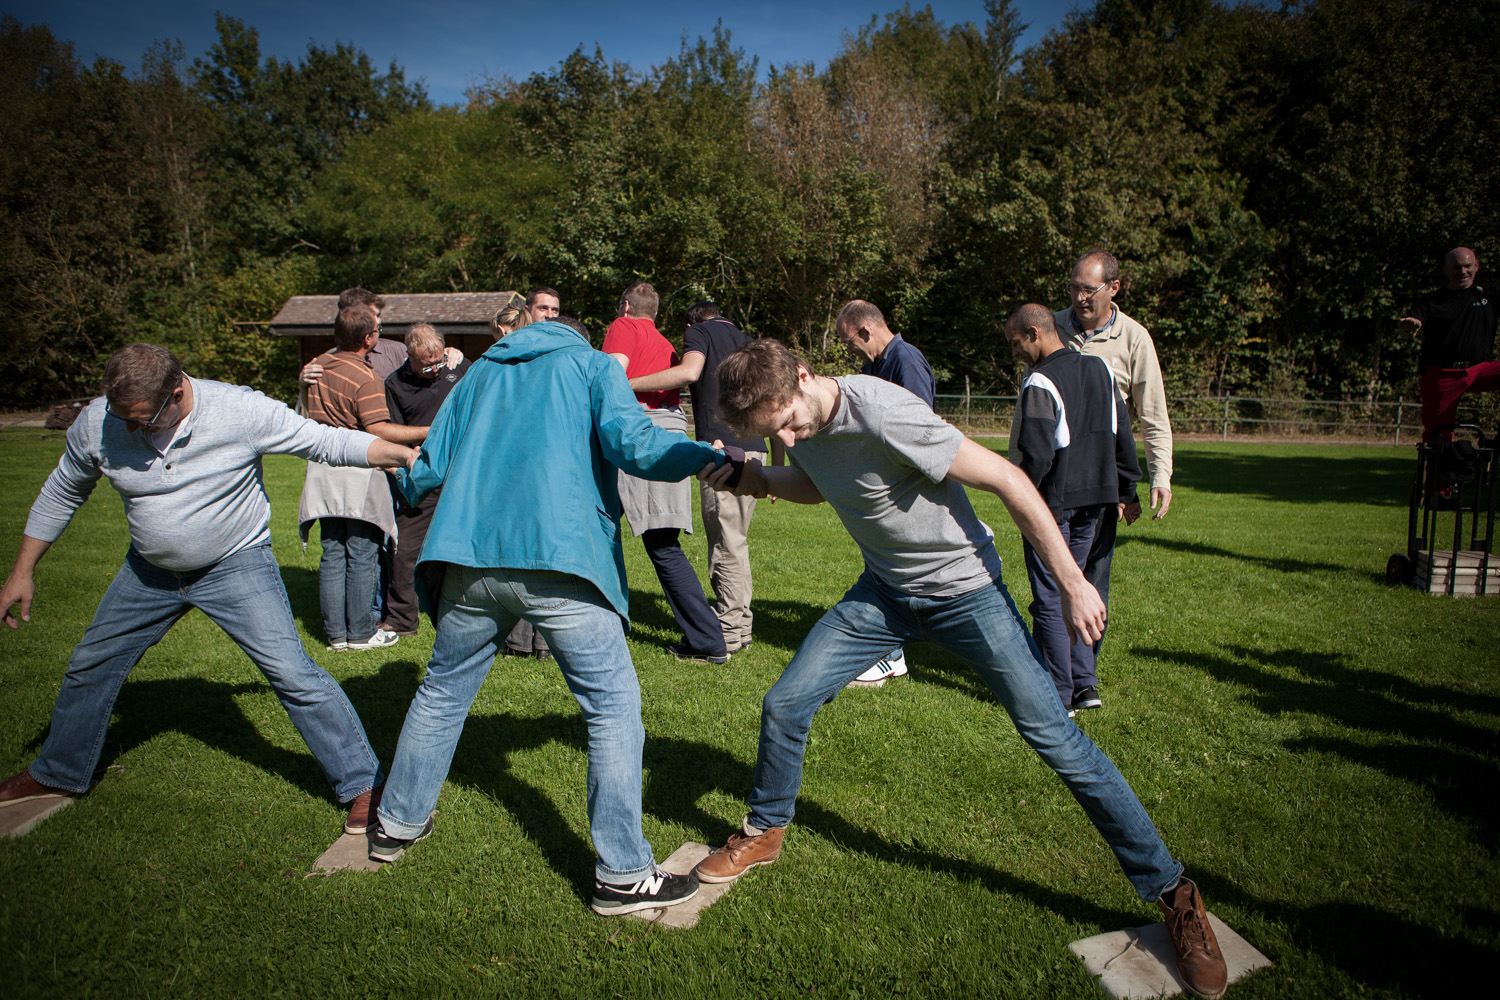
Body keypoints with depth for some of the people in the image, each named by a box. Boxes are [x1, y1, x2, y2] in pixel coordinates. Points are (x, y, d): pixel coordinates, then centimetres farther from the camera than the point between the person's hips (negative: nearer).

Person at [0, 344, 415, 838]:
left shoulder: (240, 410, -24)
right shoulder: (96, 423, -12)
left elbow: (327, 441, -17)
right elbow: (60, 495, 5)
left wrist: (410, 455, -24)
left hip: (238, 565, -5)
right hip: (149, 571, 5)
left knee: (293, 674, -15)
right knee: (89, 666, 18)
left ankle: (361, 784, -4)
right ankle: (57, 774, 45)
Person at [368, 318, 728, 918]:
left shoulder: (479, 373, 26)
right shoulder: (592, 365, 13)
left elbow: (428, 467, 24)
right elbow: (633, 444, -6)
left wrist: (405, 490, 46)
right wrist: (714, 458, 4)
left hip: (469, 559, 6)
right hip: (558, 560, -5)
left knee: (442, 690, 24)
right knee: (613, 705, 2)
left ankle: (398, 824, 39)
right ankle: (623, 875, 4)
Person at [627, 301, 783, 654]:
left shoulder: (699, 332, 6)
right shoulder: (749, 343, 26)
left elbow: (689, 371, -18)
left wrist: (626, 384, -13)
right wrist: (777, 465, 24)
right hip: (754, 450, 8)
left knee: (727, 543, -5)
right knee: (735, 541, 15)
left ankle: (726, 634, 0)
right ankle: (741, 625, 22)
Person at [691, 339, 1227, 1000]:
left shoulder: (880, 413, -31)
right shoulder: (801, 428, -7)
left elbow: (1008, 480, -26)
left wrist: (1071, 583, -22)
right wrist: (757, 478, -4)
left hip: (963, 591, -6)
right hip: (884, 593, 6)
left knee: (1055, 738, -5)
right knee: (784, 704, 2)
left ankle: (1172, 894, 11)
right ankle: (764, 832, 30)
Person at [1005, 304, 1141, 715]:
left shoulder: (1040, 384, -17)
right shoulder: (1100, 369, 8)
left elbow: (1035, 455, -21)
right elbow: (1122, 434, 12)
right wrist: (1126, 491, 18)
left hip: (1052, 502, -7)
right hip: (1095, 501, 8)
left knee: (1050, 599, 2)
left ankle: (1059, 697, 8)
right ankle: (1085, 683, 19)